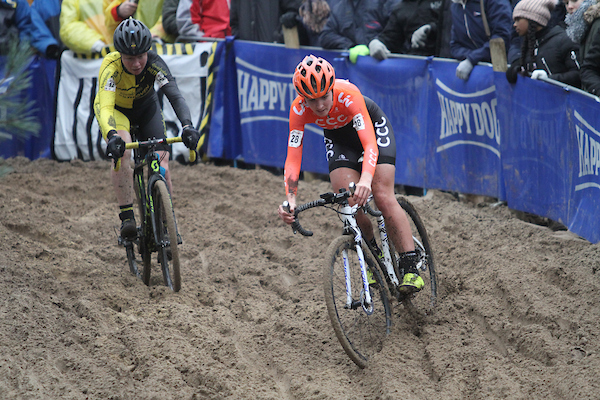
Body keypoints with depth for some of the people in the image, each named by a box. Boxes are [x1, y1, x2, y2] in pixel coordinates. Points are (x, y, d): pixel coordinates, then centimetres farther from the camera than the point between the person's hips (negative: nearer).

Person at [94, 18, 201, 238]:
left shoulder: (154, 63, -32)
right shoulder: (111, 67, -37)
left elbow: (175, 95, -42)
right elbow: (105, 107, -48)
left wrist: (187, 126, -60)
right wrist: (111, 135, -68)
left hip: (146, 107, 2)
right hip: (115, 109, -2)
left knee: (161, 160, -13)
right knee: (121, 150, -31)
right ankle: (127, 216, -23)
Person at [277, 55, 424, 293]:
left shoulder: (349, 95, -40)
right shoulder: (299, 110, -30)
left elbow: (369, 144, -48)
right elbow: (293, 157, -31)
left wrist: (366, 180, -66)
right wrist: (290, 200, -46)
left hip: (372, 126, -3)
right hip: (338, 137, 3)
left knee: (383, 197, -17)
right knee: (348, 202, -15)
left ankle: (411, 267, -14)